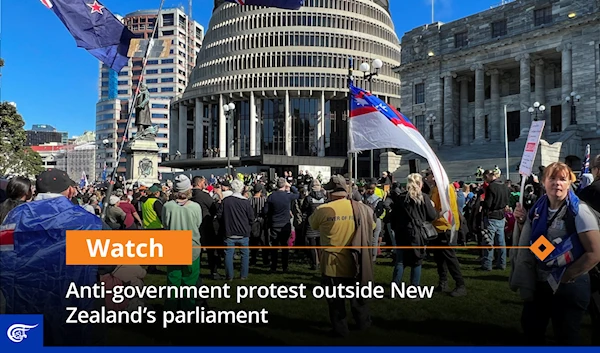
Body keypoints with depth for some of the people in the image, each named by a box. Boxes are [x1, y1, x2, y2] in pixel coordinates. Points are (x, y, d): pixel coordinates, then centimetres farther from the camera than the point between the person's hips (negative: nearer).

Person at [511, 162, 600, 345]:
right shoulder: (539, 208, 2)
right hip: (540, 282, 6)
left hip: (569, 286, -6)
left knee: (565, 337, 9)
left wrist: (566, 277, -14)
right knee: (530, 324, 19)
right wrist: (522, 222, -6)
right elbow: (529, 241, 12)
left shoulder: (579, 211, -17)